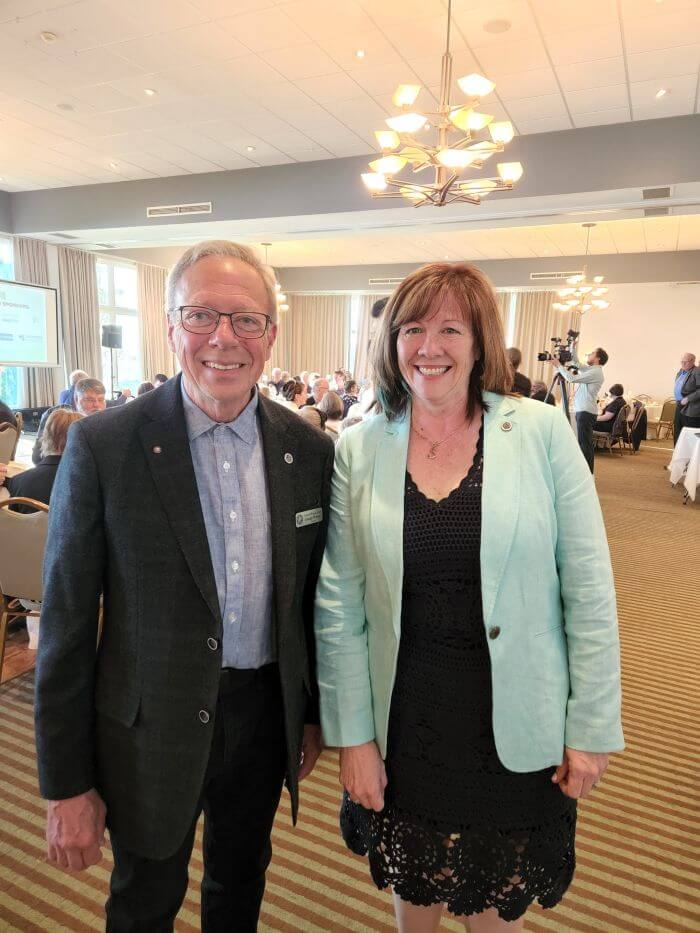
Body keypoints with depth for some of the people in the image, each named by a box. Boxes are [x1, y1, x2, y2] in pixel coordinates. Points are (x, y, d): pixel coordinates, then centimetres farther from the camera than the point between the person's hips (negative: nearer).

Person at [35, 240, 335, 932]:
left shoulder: (309, 450, -6)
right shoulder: (103, 446, -16)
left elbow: (311, 598, 4)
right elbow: (66, 625, -11)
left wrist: (313, 713, 11)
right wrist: (66, 785, -6)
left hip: (266, 715, 3)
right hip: (152, 730, -2)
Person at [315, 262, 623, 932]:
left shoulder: (543, 432, -9)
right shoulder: (358, 449, -6)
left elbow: (589, 591, -6)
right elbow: (338, 605, -3)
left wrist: (592, 727, -4)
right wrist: (351, 734, -2)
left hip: (517, 732, -1)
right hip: (403, 726, 1)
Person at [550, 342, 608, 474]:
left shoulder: (596, 372, -10)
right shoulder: (590, 370, 18)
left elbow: (572, 378, -15)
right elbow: (576, 362, 29)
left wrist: (558, 365, -7)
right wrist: (573, 347, 19)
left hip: (586, 411, -10)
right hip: (583, 410, 10)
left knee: (584, 443, -10)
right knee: (585, 443, 11)